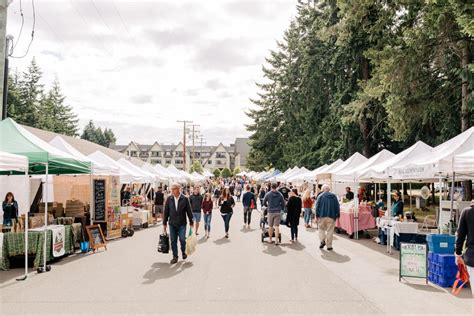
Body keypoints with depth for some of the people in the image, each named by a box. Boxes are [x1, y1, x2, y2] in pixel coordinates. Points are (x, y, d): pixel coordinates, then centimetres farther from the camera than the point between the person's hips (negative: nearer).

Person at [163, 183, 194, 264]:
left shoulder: (185, 199, -6)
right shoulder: (169, 199, 1)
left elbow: (189, 211, -1)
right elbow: (166, 212, 6)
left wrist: (191, 222, 1)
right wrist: (164, 223, 6)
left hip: (182, 224, -2)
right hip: (172, 224, 2)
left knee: (182, 239, -6)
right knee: (173, 240, 4)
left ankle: (183, 252, 22)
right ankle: (175, 257, 17)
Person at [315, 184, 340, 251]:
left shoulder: (320, 196, 0)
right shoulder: (334, 196, 4)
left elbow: (317, 206, -2)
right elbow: (337, 206, 3)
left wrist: (317, 215, 4)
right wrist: (337, 215, 8)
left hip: (322, 215, 0)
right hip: (331, 216, 0)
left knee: (321, 229, 15)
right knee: (330, 231, 4)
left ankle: (322, 240, -4)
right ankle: (329, 246, 6)